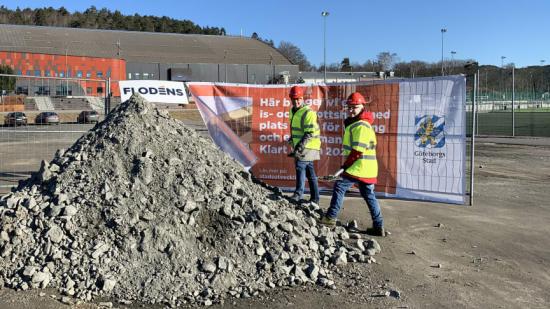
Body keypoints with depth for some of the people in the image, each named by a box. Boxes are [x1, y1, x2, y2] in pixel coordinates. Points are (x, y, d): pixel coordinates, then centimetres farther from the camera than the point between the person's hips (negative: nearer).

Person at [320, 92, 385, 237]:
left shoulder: (361, 126, -15)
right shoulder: (354, 124, 18)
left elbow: (357, 151, -20)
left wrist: (344, 167, -15)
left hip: (359, 167, -10)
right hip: (367, 169, 10)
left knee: (339, 187, -3)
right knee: (369, 195, 12)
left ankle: (330, 218, 3)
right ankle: (378, 227, 16)